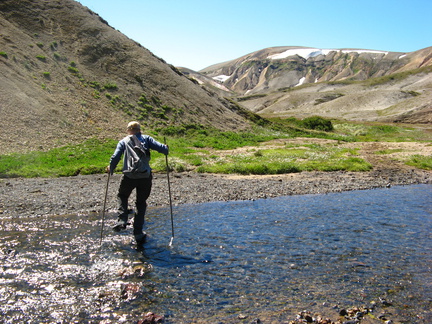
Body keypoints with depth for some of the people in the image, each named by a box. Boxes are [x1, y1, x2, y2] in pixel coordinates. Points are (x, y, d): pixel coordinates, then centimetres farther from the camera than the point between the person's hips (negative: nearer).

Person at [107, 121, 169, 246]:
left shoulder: (123, 141, 12)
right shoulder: (146, 138, 11)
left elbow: (115, 157, 2)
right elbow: (160, 147, -2)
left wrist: (110, 169, 18)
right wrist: (166, 149, 20)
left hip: (129, 176, 0)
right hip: (145, 176, 0)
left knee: (122, 196, 27)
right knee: (141, 203, 15)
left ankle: (122, 221, 7)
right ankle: (138, 233, 14)